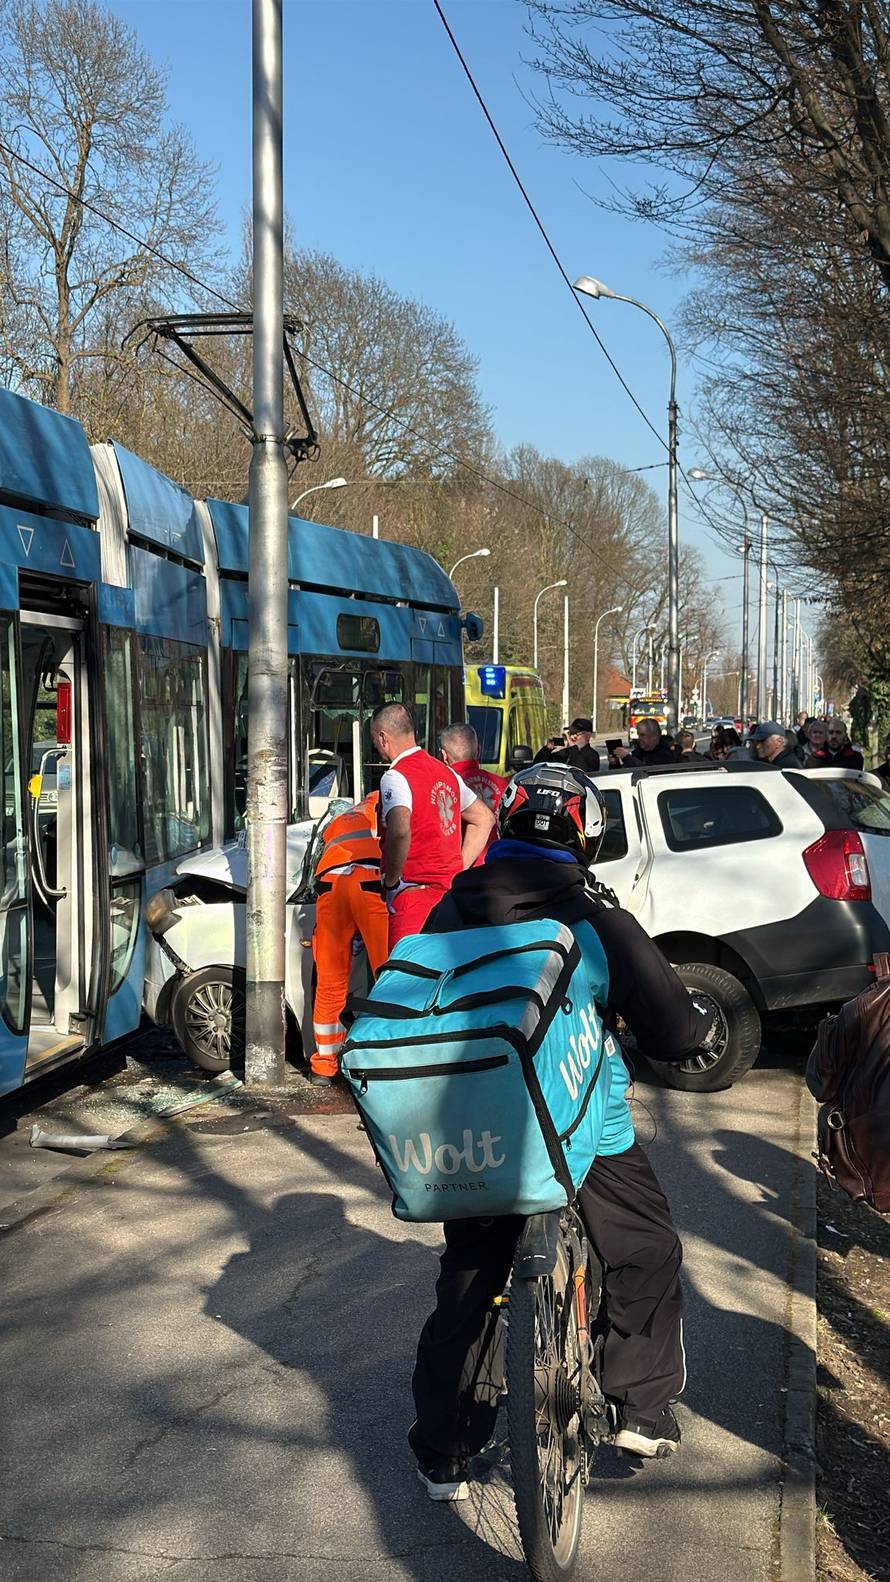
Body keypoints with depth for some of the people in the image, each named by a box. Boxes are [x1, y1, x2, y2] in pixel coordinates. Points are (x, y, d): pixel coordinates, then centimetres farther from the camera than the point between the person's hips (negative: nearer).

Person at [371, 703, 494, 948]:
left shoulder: (395, 777, -12)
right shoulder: (445, 771, 14)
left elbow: (400, 830, -31)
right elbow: (485, 819, 23)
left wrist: (391, 881, -17)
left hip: (415, 892, -8)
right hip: (452, 890, 8)